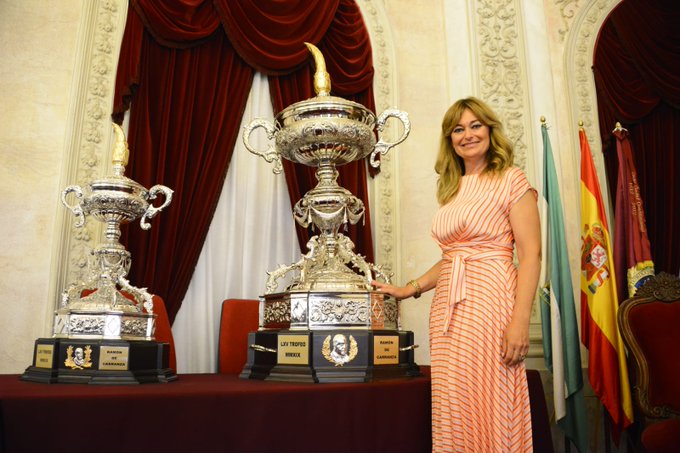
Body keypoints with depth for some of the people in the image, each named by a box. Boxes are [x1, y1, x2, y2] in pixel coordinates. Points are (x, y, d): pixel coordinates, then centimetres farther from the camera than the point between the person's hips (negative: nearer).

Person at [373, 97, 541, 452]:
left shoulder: (511, 179, 0)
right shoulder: (452, 189, 18)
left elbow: (530, 254, -7)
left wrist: (520, 320, -16)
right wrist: (409, 289, 17)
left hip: (489, 300, -6)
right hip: (448, 306, 6)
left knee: (491, 409, -2)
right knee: (453, 412, 7)